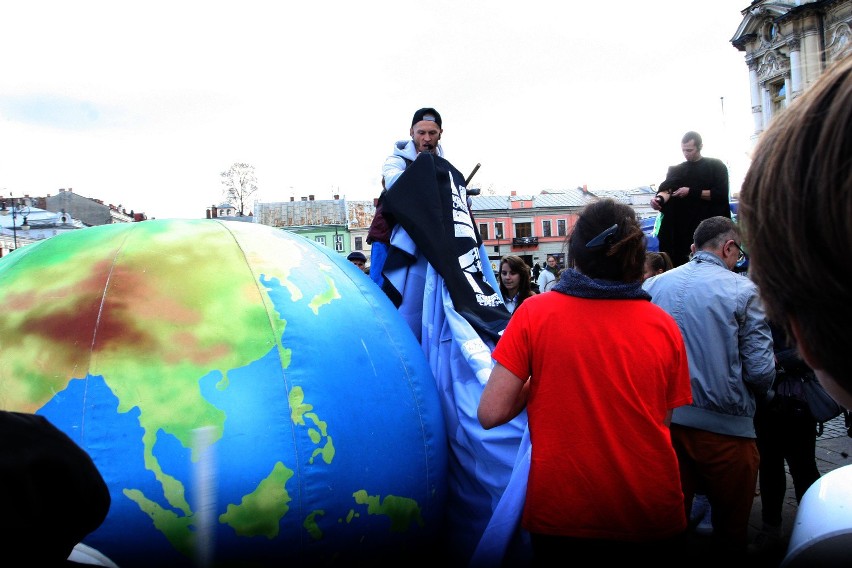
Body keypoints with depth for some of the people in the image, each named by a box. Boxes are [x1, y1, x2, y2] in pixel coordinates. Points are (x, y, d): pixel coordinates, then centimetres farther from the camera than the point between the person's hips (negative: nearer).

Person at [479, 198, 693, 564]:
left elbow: (491, 414, -13)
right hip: (652, 514, 2)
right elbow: (664, 419, 2)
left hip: (560, 513, -2)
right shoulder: (663, 324, -5)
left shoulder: (535, 312, -11)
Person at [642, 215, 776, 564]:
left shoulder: (653, 286, 1)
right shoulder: (743, 290, -9)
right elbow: (761, 371, -12)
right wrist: (754, 393, 10)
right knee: (731, 525, 17)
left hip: (664, 420, 3)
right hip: (724, 425, -3)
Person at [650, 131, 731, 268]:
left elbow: (721, 194, -4)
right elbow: (666, 190, -4)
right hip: (682, 231, 2)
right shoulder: (676, 170, 14)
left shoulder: (716, 166, 8)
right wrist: (660, 198, -27)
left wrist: (691, 192, -9)